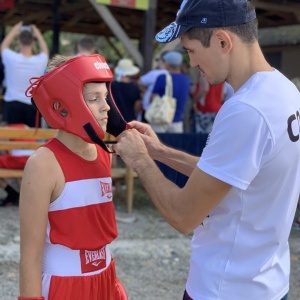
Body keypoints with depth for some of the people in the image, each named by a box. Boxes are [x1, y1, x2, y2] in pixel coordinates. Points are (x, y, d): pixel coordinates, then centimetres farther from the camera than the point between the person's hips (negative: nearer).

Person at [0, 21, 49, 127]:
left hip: (12, 104, 0)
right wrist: (38, 35, 31)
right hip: (32, 106, 1)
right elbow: (45, 50, 20)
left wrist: (13, 32, 27)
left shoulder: (12, 59, -10)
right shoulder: (40, 61, -7)